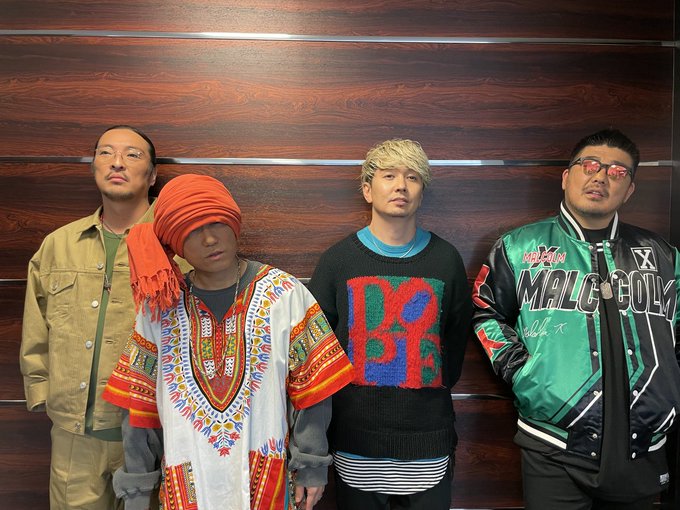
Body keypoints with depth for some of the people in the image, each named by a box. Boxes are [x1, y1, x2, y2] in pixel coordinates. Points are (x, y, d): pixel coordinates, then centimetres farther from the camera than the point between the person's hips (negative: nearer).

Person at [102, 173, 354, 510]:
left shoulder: (283, 293, -8)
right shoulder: (161, 307, 0)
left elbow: (310, 384, -6)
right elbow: (141, 402, 4)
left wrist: (310, 465, -6)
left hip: (266, 478, -1)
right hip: (183, 482, 2)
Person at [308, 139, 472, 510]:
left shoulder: (446, 259, 1)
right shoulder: (338, 260, -2)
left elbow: (457, 336, 8)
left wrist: (435, 392, 5)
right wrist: (342, 399, 2)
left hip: (429, 441, 1)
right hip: (356, 442, 0)